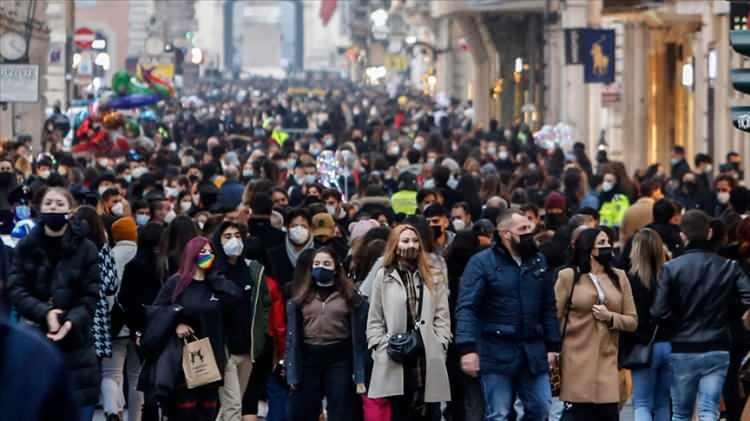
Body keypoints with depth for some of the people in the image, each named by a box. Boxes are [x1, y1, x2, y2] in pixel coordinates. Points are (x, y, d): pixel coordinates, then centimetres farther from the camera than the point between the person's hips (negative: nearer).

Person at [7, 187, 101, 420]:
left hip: (76, 343, -1)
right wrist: (45, 313, -20)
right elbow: (15, 290, -3)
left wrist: (71, 322, -23)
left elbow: (91, 297, -4)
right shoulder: (26, 247, 6)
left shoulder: (86, 249, 2)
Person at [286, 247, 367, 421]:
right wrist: (292, 373, 2)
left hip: (339, 359, -2)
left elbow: (359, 335, 2)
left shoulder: (349, 295, 4)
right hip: (308, 358, 2)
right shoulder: (301, 297, 9)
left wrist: (360, 375, -5)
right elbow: (293, 336, 9)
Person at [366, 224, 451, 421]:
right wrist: (384, 348, -3)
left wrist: (439, 345, -2)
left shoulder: (431, 276, 11)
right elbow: (375, 319, 6)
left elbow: (442, 316, 9)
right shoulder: (384, 276, 7)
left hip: (428, 358, 1)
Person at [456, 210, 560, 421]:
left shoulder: (538, 261, 12)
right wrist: (467, 348, -22)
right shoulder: (482, 263, -6)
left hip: (533, 353, 5)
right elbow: (466, 308, -12)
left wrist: (552, 345, 9)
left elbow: (548, 308, 15)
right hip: (497, 353, -5)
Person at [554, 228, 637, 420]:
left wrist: (610, 317, -7)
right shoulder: (568, 276, 1)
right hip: (577, 361, -3)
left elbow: (633, 321, 12)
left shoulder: (619, 277, 11)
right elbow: (554, 316, -1)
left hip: (607, 361, 3)